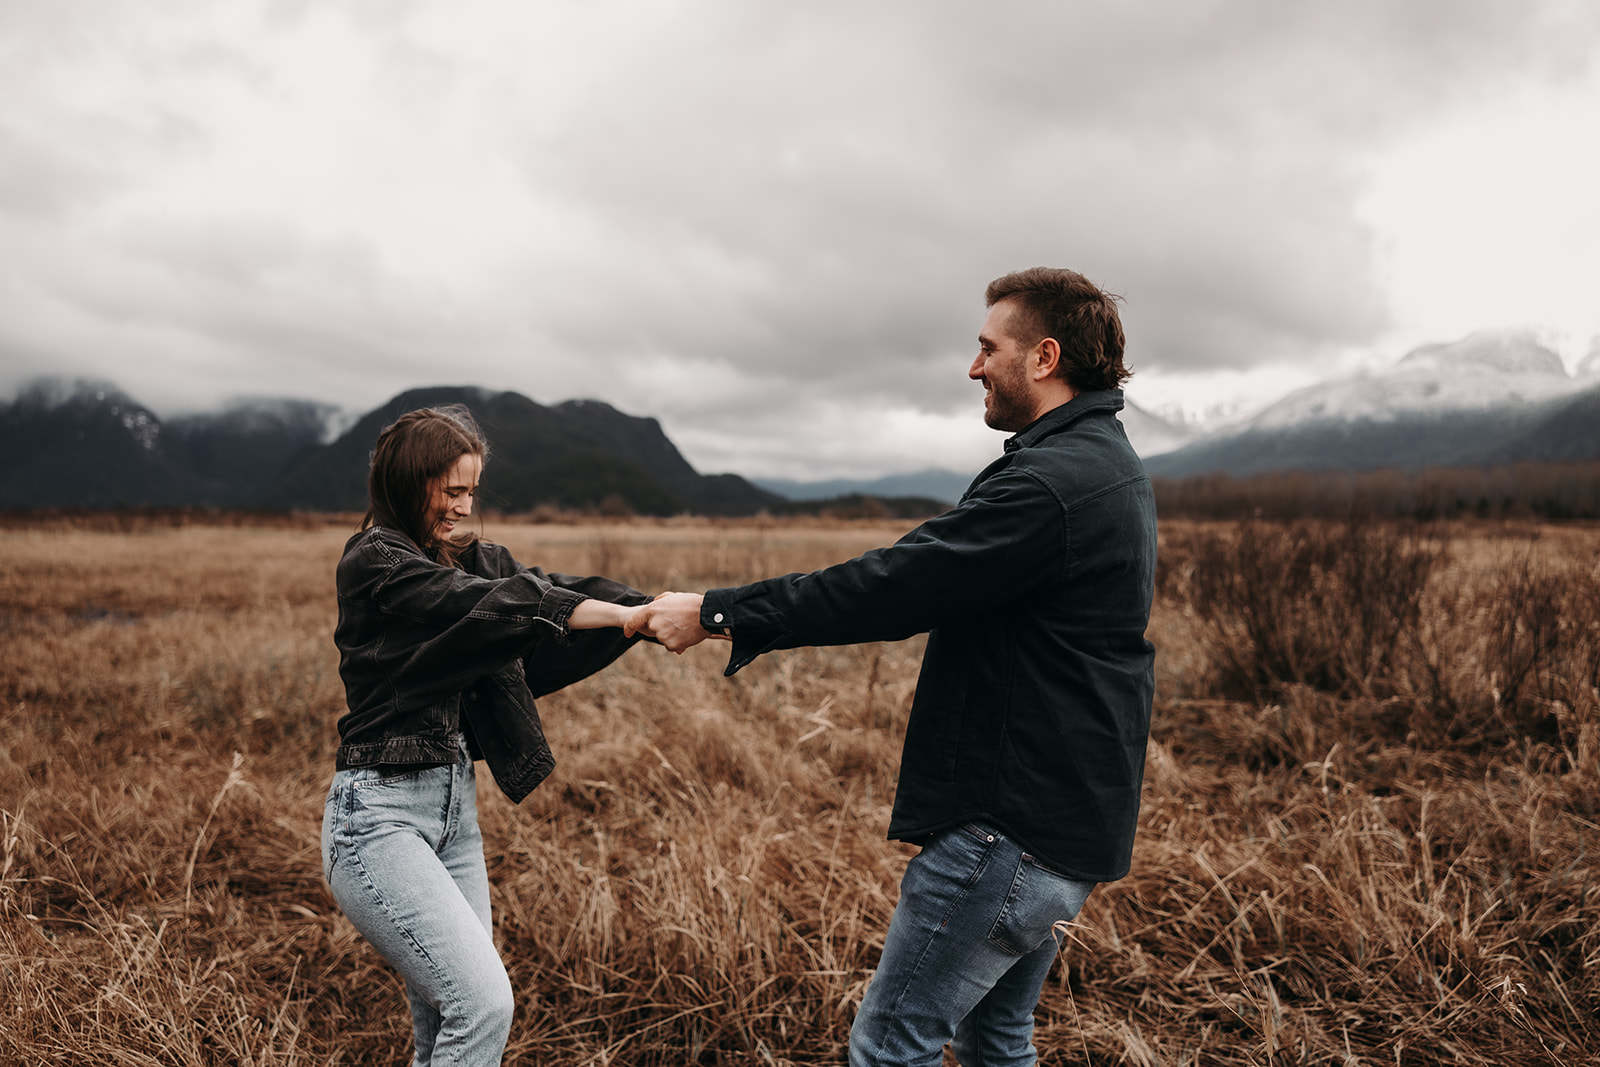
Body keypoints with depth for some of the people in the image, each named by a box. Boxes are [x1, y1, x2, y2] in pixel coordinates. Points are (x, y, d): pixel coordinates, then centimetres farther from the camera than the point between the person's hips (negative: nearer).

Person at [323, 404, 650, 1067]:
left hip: (454, 806, 7)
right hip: (380, 815, -7)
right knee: (484, 1004, -15)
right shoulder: (372, 564, -11)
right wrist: (633, 615, -29)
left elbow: (550, 588, 1)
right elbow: (494, 606, -23)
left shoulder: (467, 558, 12)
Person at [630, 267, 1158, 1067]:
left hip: (1012, 828, -10)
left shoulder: (1051, 482, -21)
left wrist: (715, 614, -15)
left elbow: (892, 586, -23)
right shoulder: (1107, 468, 14)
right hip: (1065, 818, 10)